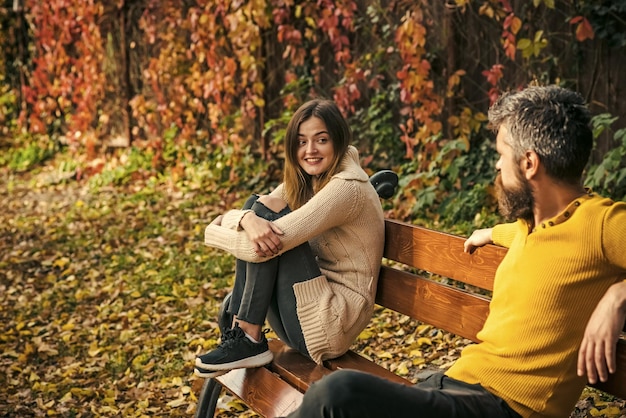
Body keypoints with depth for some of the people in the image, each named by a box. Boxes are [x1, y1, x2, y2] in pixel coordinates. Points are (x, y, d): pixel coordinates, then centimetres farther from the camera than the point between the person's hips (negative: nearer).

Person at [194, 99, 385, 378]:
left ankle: (250, 341, -13)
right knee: (258, 207, -2)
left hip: (332, 325, -9)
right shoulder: (304, 179, 9)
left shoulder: (346, 187, -19)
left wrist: (213, 232, -9)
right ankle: (239, 330, -8)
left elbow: (274, 243, -26)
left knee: (270, 228, -20)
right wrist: (248, 219, -27)